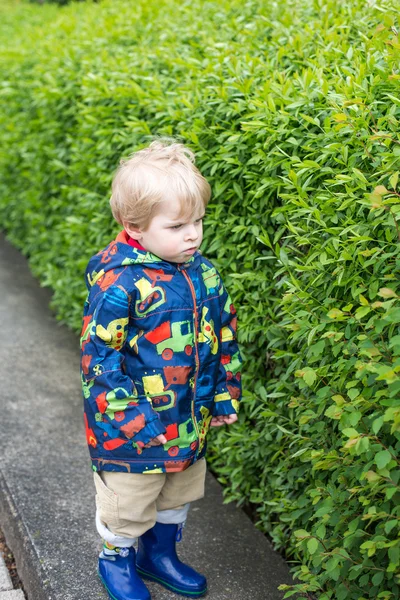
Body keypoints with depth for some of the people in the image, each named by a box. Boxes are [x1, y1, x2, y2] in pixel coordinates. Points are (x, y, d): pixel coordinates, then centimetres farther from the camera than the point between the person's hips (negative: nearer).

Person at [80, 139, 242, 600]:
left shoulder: (202, 272, -2)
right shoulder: (118, 282, -23)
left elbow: (224, 334, 9)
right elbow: (98, 355, -20)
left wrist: (225, 395, 10)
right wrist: (131, 417, -21)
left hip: (191, 423, 6)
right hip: (134, 432, -6)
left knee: (179, 495, 25)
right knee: (128, 503, 15)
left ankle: (160, 553, 50)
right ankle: (116, 560, 42)